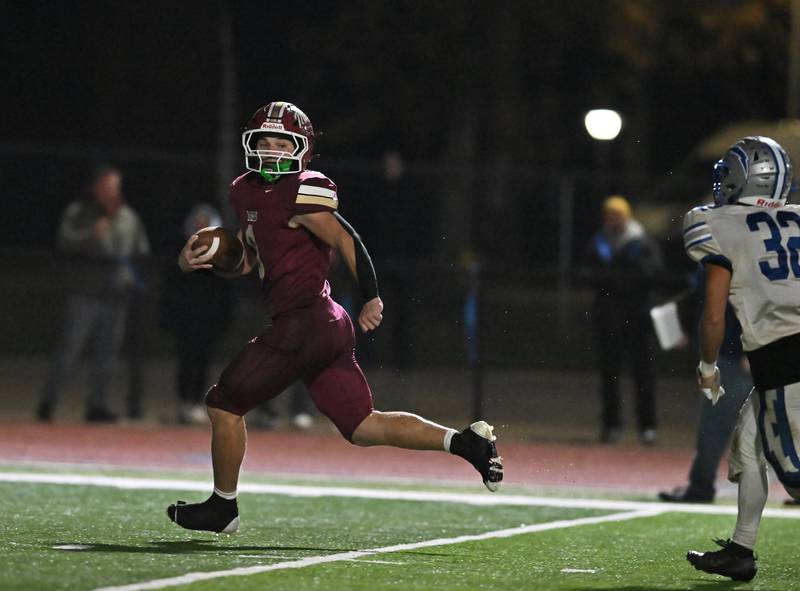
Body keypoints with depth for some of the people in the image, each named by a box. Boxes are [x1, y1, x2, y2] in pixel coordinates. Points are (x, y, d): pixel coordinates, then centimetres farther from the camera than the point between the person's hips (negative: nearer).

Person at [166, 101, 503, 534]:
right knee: (363, 428, 9)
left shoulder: (302, 193, -11)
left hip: (304, 322, -9)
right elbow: (246, 262, 27)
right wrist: (201, 261, 10)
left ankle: (222, 506, 16)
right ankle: (465, 441, 4)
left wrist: (371, 299, -13)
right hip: (326, 327, 9)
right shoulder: (247, 193, 17)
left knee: (224, 404, 3)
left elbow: (347, 241, -13)